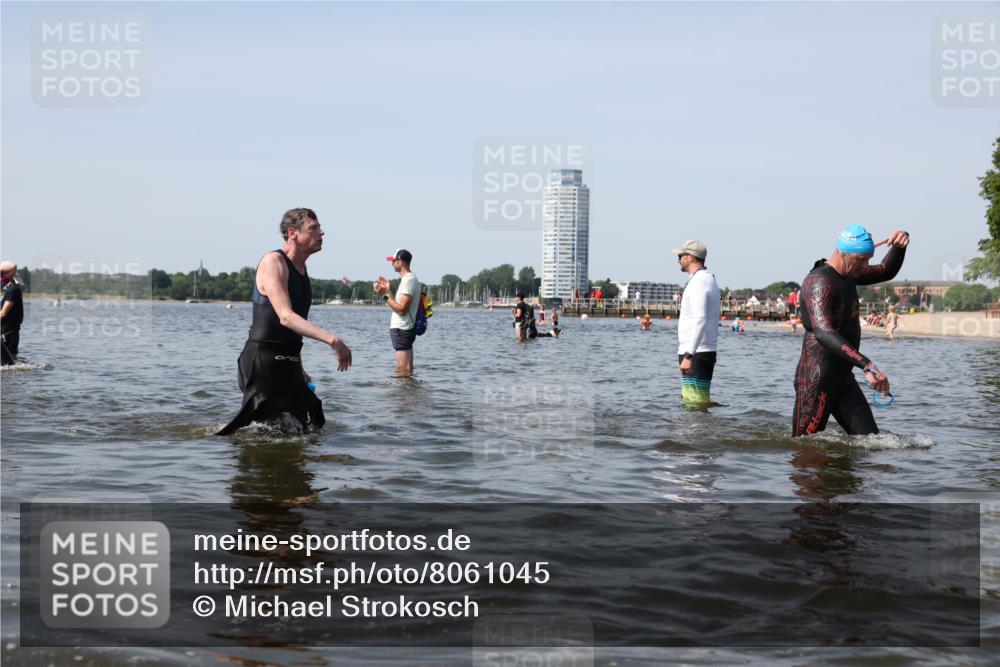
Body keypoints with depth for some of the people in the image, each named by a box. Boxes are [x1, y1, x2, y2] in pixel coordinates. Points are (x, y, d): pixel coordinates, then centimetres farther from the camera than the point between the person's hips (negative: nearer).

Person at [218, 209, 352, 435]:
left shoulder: (301, 268, 15)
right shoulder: (273, 262, -13)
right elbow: (285, 317, -25)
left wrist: (299, 370, 21)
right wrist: (331, 339, -34)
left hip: (288, 365, 9)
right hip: (263, 362, -9)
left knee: (313, 426, 10)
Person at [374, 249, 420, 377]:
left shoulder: (408, 280, -16)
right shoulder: (410, 279, 17)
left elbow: (401, 309, -21)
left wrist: (385, 295, -17)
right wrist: (388, 291, 17)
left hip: (401, 330, -11)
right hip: (404, 329, 11)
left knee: (403, 371, -11)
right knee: (407, 371, 12)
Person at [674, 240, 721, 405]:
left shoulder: (698, 282, -14)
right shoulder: (710, 280, 19)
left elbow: (700, 321, -25)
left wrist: (688, 356, -30)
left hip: (696, 354, -10)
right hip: (707, 352, 10)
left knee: (695, 402, -12)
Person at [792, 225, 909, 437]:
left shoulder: (848, 273, 12)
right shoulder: (819, 281, -19)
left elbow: (886, 272, 27)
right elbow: (824, 333, -32)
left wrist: (899, 246, 4)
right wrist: (867, 365, -40)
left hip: (843, 377, 9)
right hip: (816, 379, -9)